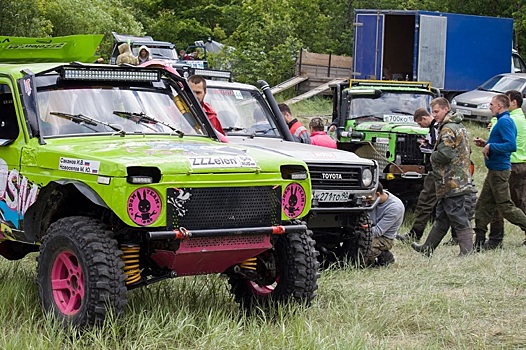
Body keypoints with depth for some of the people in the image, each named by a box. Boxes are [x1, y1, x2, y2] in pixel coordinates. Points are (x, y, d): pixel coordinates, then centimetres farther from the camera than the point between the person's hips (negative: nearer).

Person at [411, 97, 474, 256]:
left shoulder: (448, 129, -16)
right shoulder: (458, 126, 17)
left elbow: (444, 154, -26)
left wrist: (433, 156, -5)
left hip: (451, 182, -11)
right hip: (459, 179, 11)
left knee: (457, 217, -7)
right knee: (441, 216, 17)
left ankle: (467, 251, -7)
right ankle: (428, 248, 26)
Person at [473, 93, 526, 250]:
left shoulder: (504, 121, -16)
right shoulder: (503, 120, 16)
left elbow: (512, 146, -26)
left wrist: (490, 147, -18)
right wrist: (485, 144, 13)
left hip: (499, 171, -11)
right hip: (495, 170, 11)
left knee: (505, 206, -6)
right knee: (483, 205, 10)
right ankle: (479, 241, 12)